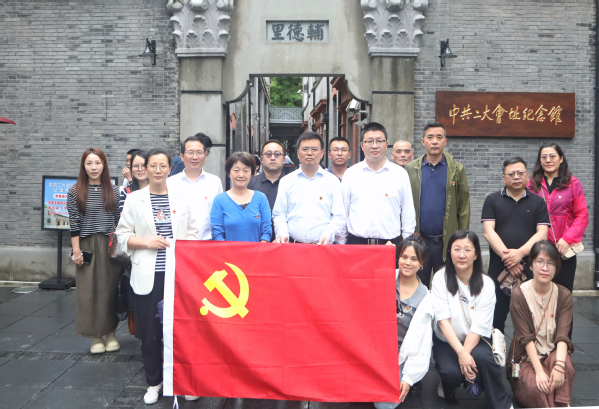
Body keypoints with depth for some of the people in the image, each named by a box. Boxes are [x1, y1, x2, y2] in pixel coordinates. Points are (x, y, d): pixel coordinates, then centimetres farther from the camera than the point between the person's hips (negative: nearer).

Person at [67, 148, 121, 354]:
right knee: (89, 290, 2)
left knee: (110, 288, 4)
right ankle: (96, 337, 13)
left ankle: (110, 334, 18)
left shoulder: (113, 191, 5)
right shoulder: (75, 192, 1)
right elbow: (74, 223, -1)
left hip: (110, 245, 1)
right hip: (87, 246, -1)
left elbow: (119, 221, 7)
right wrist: (76, 250, -6)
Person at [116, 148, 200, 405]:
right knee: (149, 330, 6)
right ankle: (154, 382, 24)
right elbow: (123, 235, 5)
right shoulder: (134, 199, 4)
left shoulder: (181, 199, 7)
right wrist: (147, 242, -9)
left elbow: (193, 233, 10)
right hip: (148, 275, 0)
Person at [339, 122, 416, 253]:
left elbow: (408, 213, 10)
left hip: (390, 243, 0)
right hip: (356, 242, 0)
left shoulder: (400, 174, 6)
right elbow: (341, 212, 10)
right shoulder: (350, 174, 6)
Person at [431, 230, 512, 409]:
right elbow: (442, 319, -17)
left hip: (476, 340, 0)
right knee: (452, 372, -28)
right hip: (446, 340, 0)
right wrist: (460, 353, -26)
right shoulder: (441, 278, -12)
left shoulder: (486, 284, -11)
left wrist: (466, 353, -26)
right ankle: (448, 383, 10)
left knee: (481, 357, -33)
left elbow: (479, 326, -15)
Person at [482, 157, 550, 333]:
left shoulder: (538, 202, 9)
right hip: (498, 269, 0)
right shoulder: (492, 200, 6)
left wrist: (520, 253, -16)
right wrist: (507, 257, -15)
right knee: (495, 319, 4)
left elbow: (542, 233, -1)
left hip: (529, 270, 1)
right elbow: (488, 232, -4)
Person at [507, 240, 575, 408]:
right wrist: (539, 370, -27)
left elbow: (562, 335, -13)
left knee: (566, 363, -33)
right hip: (525, 357, -2)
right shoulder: (519, 294, -9)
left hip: (553, 354, 3)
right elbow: (525, 338, -16)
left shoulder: (564, 295, -1)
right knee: (536, 387, -33)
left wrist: (559, 365, -31)